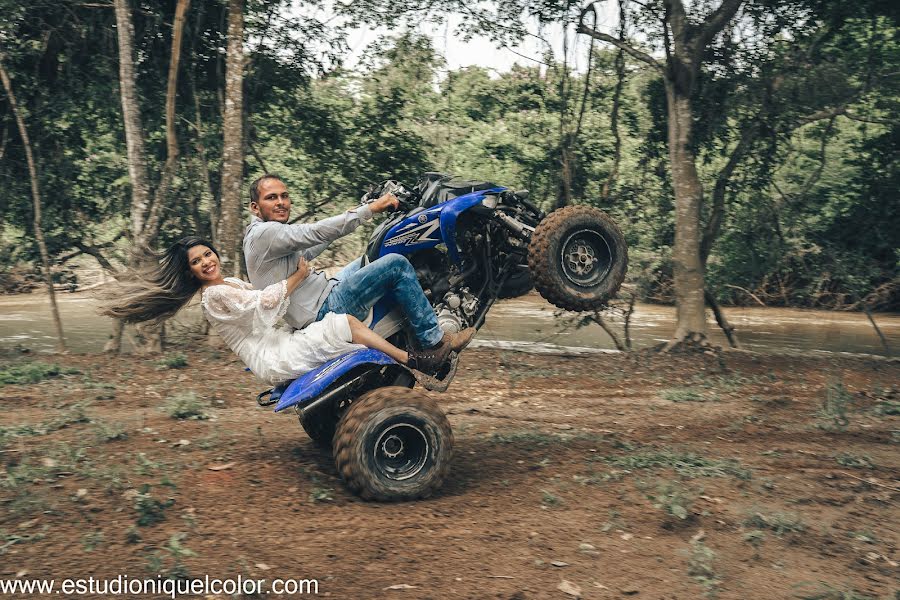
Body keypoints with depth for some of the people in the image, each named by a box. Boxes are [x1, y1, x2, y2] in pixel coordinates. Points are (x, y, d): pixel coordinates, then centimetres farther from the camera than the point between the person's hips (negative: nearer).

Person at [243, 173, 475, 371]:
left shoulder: (260, 235, 16)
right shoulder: (264, 233, -16)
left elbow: (305, 253, 27)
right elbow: (316, 233, -24)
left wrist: (348, 218, 28)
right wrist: (371, 208, -20)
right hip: (325, 311, -11)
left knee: (370, 260, 26)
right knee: (396, 265, -14)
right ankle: (434, 343, -7)